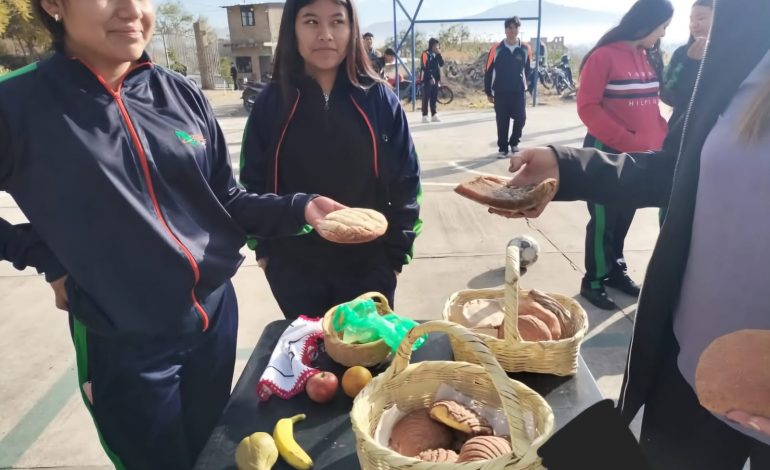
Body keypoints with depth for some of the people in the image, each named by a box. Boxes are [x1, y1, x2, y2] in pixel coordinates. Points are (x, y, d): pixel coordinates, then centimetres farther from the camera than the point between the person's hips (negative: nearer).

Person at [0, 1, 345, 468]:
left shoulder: (182, 94, -1)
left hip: (215, 312, 4)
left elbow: (227, 201, 2)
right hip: (123, 342, -3)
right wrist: (43, 256, -6)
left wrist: (298, 208, -10)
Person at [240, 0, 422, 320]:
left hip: (368, 265, 0)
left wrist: (397, 251, -3)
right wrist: (263, 248, 2)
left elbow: (405, 181, -2)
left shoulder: (379, 98, -6)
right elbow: (253, 181, 2)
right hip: (294, 268, 1)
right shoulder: (271, 102, -5)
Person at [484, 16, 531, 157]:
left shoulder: (525, 49, 1)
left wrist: (525, 84, 8)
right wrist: (488, 92, 2)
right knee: (502, 122, 2)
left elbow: (528, 69, 13)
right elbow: (489, 71, 0)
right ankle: (503, 148, 15)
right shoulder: (497, 49, -4)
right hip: (500, 92, -1)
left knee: (521, 119, 0)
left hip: (519, 92, 1)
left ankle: (514, 142, 24)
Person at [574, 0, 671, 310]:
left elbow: (650, 105, 16)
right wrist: (627, 142, -19)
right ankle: (593, 282, 16)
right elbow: (588, 108, -15)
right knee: (604, 221, 2)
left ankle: (615, 270, 30)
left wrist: (661, 138, -1)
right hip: (608, 153, -6)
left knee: (624, 218, 14)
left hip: (642, 155, 6)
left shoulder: (648, 58, 10)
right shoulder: (604, 56, -11)